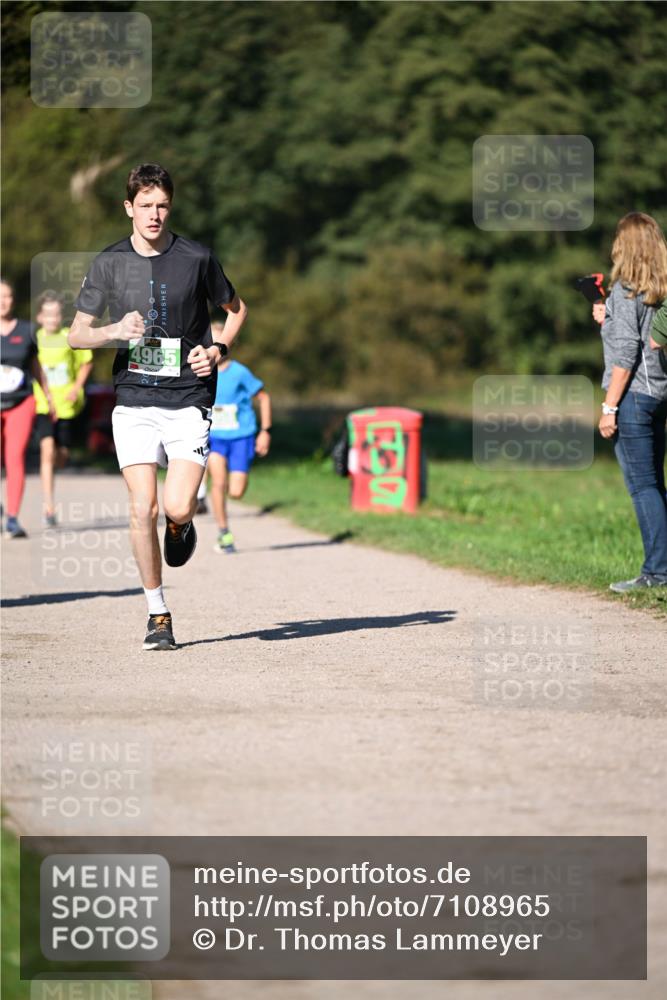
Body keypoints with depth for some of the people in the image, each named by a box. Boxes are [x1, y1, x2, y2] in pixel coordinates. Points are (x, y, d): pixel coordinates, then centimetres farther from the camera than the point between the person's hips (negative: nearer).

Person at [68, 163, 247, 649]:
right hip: (134, 402, 1)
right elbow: (77, 333, 8)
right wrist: (116, 331, -12)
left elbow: (236, 308, 16)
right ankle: (158, 615, 6)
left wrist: (218, 349, -1)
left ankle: (181, 524, 26)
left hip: (188, 399, -1)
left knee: (177, 508, -14)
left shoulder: (197, 258, 0)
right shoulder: (109, 263, 2)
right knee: (142, 508, -9)